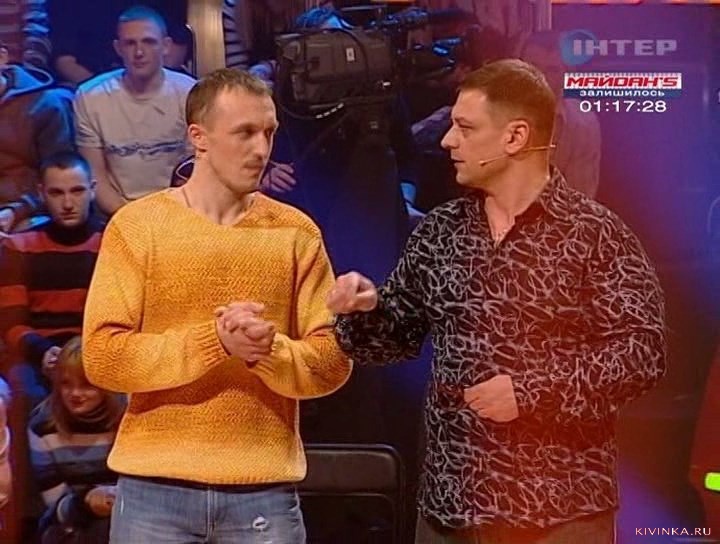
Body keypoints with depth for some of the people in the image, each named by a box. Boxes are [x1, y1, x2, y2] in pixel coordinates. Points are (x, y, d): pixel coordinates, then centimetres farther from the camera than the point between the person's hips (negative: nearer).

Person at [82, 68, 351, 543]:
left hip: (265, 488, 1)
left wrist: (270, 352, -20)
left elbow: (333, 360, 0)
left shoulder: (297, 232, 2)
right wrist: (214, 341, -20)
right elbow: (103, 356, -9)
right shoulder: (136, 225, -2)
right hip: (155, 486, -1)